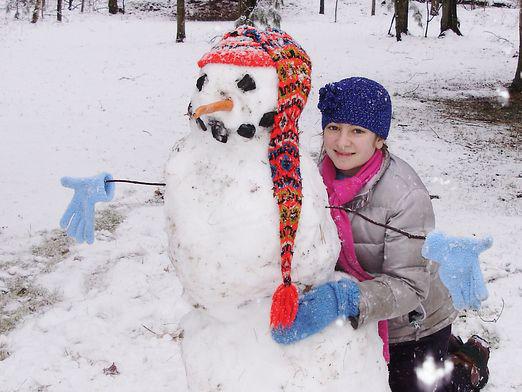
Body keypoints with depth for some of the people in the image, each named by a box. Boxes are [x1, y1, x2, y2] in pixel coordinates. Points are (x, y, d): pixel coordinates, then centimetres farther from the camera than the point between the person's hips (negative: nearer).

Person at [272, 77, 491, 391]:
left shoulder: (407, 195, -31)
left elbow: (409, 285, -33)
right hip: (356, 322, 6)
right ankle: (444, 347, 44)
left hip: (413, 326, -5)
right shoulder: (324, 175, -14)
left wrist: (343, 299, -48)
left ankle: (468, 366, 38)